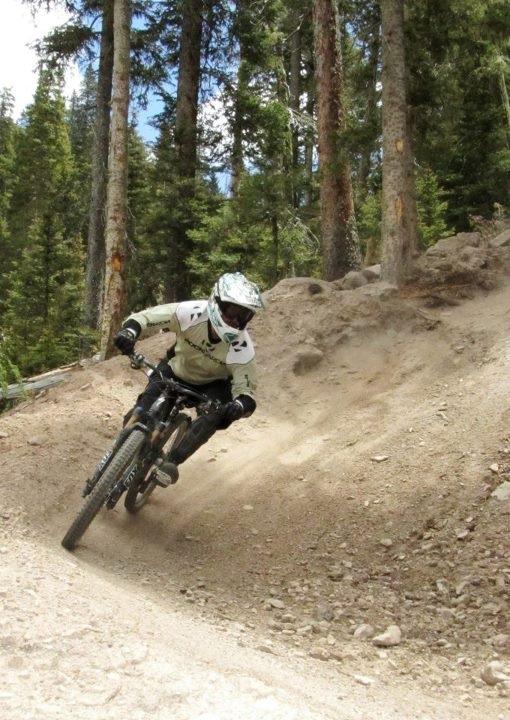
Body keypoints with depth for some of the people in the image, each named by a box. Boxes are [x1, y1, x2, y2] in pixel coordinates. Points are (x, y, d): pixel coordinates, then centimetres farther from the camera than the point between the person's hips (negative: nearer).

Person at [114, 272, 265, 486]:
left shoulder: (242, 347, -33)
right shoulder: (191, 313, -32)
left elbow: (246, 390, -30)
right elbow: (146, 316, -26)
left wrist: (238, 407, -54)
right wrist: (129, 331, -48)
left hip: (212, 384, 0)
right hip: (177, 370, 1)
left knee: (214, 416, -29)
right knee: (144, 410, -24)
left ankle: (171, 462, -19)